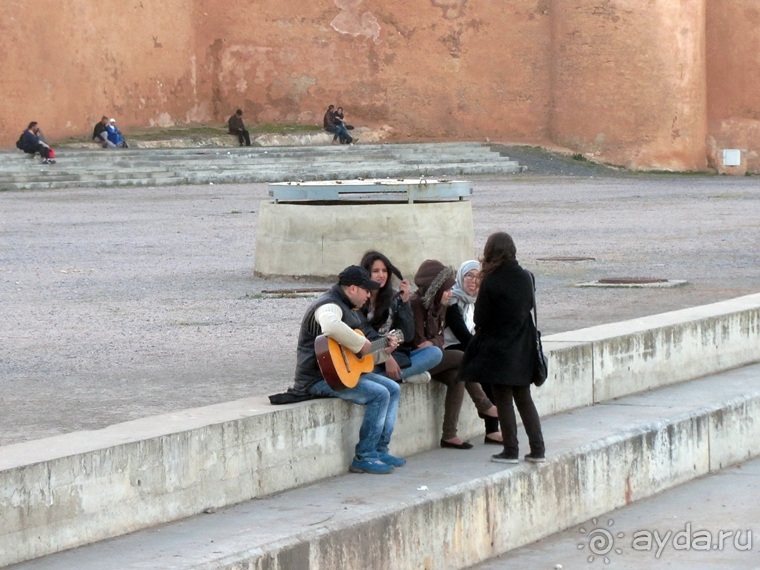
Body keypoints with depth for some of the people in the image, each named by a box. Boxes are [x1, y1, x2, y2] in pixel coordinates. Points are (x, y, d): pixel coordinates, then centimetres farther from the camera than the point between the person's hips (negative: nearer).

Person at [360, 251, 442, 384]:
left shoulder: (393, 298, 9)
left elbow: (407, 337, 3)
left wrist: (405, 301, -4)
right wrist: (386, 358, -19)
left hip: (394, 355, 5)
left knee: (435, 353, -15)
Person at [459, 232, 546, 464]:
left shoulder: (491, 282, -17)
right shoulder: (526, 278, -2)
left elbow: (480, 318, -12)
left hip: (497, 349, -5)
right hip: (523, 348, 5)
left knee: (504, 401, 4)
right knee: (524, 398, 14)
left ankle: (511, 451, 6)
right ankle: (537, 449, 11)